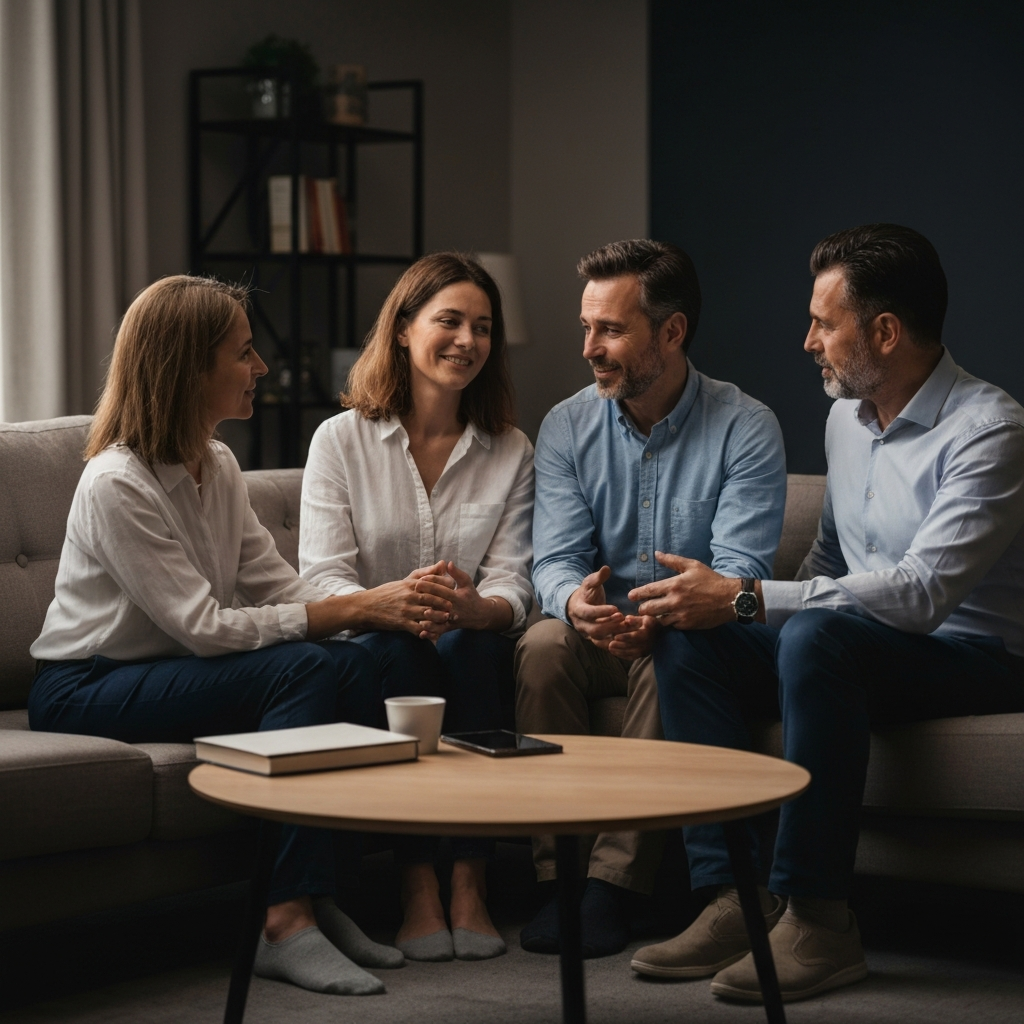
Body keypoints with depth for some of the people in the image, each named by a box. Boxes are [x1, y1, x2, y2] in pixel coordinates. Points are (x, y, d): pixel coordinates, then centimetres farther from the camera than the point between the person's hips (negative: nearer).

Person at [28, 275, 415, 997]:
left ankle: (320, 900, -14)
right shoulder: (117, 483, -20)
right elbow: (204, 626, -24)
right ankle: (285, 924, -27)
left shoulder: (217, 466, 8)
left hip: (170, 672, 8)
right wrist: (352, 610, -24)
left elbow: (278, 585, 3)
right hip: (84, 691, -8)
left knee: (354, 667, -16)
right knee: (302, 667, -27)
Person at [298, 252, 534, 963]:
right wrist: (388, 603, -32)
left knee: (474, 641, -33)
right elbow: (322, 582, -7)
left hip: (473, 654, 1)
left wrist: (473, 607, -29)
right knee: (391, 649, -34)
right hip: (376, 657, -1)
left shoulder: (511, 453, 9)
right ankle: (417, 887, -31)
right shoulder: (341, 440, 3)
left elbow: (512, 585, -2)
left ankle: (471, 884, -30)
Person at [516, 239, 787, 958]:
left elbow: (740, 572, -19)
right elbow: (555, 560, -6)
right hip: (600, 632, 3)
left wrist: (666, 613, -40)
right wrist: (576, 601, -32)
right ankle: (556, 869, -26)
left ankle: (615, 880, -31)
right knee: (544, 645, -28)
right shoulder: (567, 428, 1)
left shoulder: (745, 428, -10)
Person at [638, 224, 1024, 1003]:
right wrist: (763, 608, 2)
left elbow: (921, 592, -28)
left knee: (819, 639, -37)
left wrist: (747, 598, -27)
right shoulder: (847, 417, 10)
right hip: (861, 645, 8)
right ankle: (736, 899, -19)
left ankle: (818, 920, -31)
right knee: (688, 641, -12)